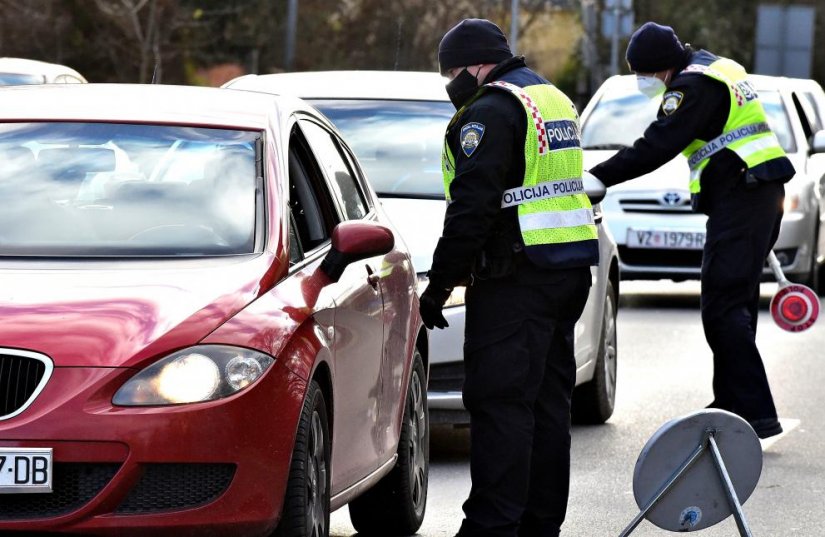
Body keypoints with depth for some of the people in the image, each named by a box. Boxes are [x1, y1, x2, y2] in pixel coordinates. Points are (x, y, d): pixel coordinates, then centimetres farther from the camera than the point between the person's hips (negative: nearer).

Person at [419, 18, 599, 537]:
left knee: (500, 402, -9)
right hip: (570, 271, 10)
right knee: (548, 401, 12)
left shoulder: (492, 111, -11)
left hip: (517, 278, -10)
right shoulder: (555, 99, 20)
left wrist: (440, 284, -13)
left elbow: (472, 206, -18)